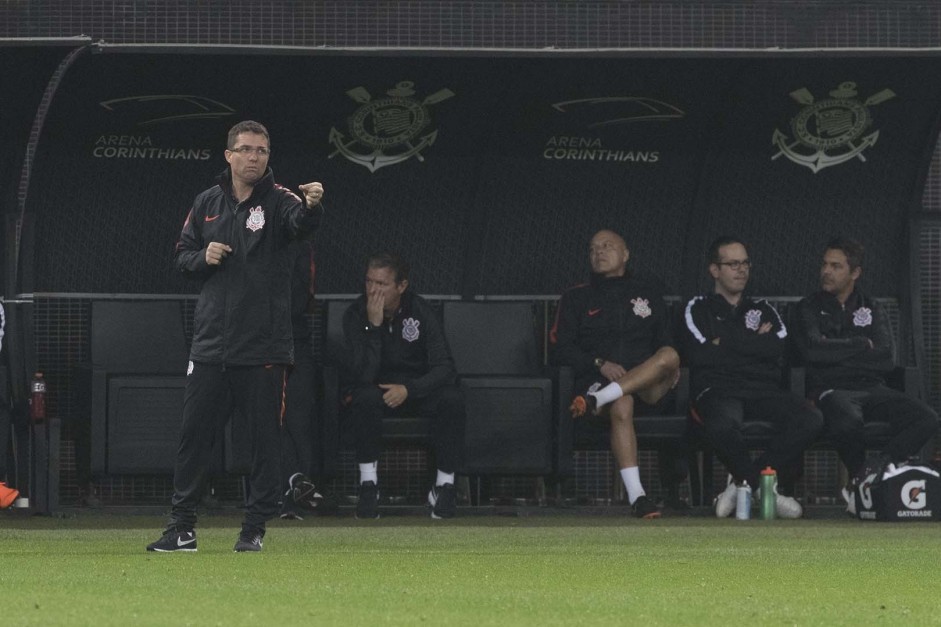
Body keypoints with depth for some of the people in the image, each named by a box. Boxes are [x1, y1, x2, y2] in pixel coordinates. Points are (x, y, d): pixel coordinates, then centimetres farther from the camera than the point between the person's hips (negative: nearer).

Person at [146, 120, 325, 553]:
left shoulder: (277, 200, -4)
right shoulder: (207, 204, 9)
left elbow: (301, 223, -27)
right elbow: (182, 255, 17)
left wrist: (311, 206, -50)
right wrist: (203, 258, -5)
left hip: (263, 348, -3)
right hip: (211, 342, 4)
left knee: (265, 439, 1)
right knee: (194, 434, 4)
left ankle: (255, 527, 10)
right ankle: (182, 528, 11)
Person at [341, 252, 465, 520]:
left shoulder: (421, 311, -13)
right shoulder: (356, 314, -14)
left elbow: (444, 368, -15)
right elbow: (361, 376, -25)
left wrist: (408, 389, -30)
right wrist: (374, 325, -32)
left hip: (419, 386, 1)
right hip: (378, 387, -1)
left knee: (452, 399, -30)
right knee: (365, 398, -35)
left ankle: (445, 485, -18)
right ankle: (368, 485, -27)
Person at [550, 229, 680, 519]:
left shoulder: (647, 293, 26)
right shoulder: (576, 297, 19)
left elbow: (665, 342, 22)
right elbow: (560, 349, 8)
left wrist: (669, 369, -3)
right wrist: (600, 364, -9)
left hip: (647, 385, 2)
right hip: (597, 380, -2)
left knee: (669, 356, -32)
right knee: (622, 405, -38)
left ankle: (595, 401, -43)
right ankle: (636, 496, -47)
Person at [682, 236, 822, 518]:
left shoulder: (763, 310, 26)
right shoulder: (699, 309, 17)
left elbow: (778, 349, 4)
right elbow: (698, 355, -3)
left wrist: (727, 342, 0)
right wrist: (754, 342, 4)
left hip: (764, 390, 4)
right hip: (717, 390, -4)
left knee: (811, 419, -27)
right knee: (723, 424, -42)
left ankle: (744, 482, -21)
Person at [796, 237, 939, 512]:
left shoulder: (873, 310, 18)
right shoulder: (810, 308, 10)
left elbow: (887, 359, 1)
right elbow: (813, 350, -11)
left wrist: (837, 350, -3)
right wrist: (862, 345, -1)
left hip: (872, 388, 4)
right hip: (832, 390, -4)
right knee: (848, 421, -40)